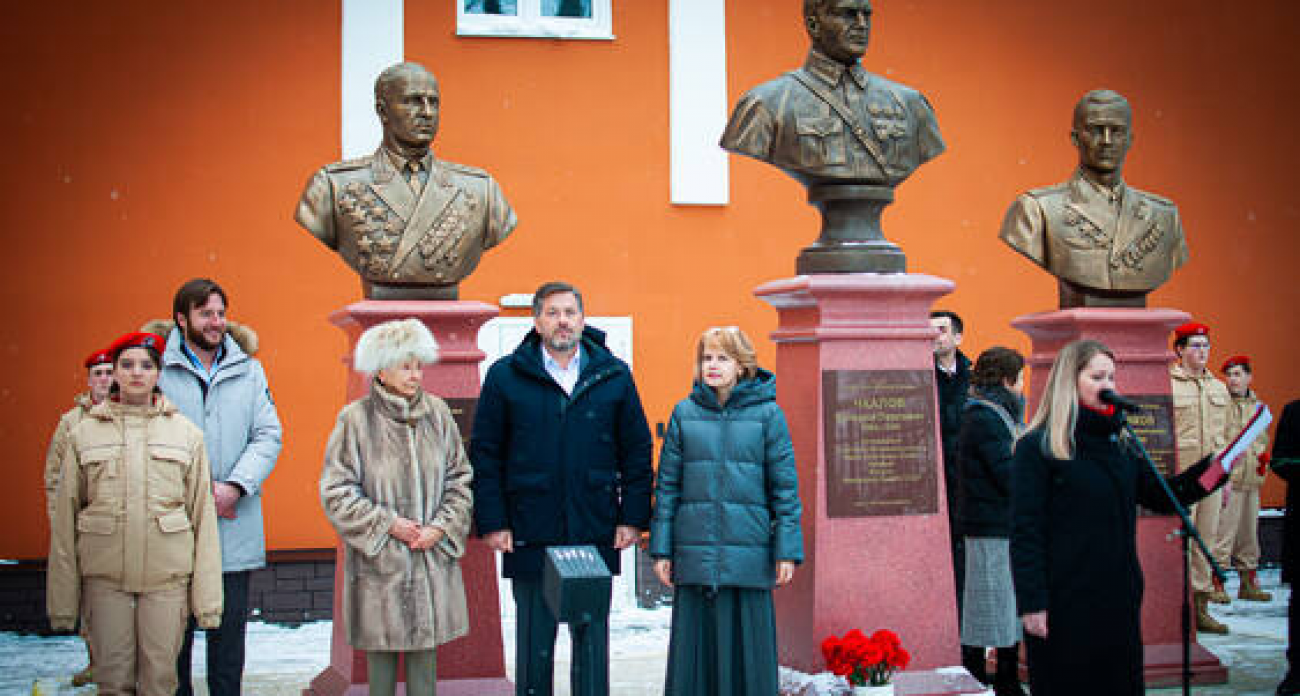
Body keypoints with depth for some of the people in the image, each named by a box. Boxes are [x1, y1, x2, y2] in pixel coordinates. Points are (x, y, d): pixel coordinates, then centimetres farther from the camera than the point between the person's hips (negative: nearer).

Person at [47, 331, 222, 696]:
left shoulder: (187, 433, 6)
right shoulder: (84, 433, 6)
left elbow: (203, 517, 4)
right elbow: (65, 520, 6)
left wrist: (208, 601, -1)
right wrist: (62, 604, 1)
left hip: (167, 575, 0)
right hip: (104, 576, 0)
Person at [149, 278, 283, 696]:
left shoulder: (249, 370, 9)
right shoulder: (157, 367, -1)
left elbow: (268, 434, 5)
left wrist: (235, 487, -10)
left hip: (234, 528, 2)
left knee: (230, 625, 7)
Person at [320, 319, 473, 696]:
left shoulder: (437, 412, 2)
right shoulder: (356, 418, -8)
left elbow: (459, 478, 8)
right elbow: (335, 492, -6)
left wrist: (442, 526, -6)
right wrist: (388, 524, -12)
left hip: (433, 557, 3)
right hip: (379, 561, -3)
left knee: (425, 647, 9)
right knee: (381, 649, 7)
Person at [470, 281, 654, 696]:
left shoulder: (614, 376, 6)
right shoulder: (505, 377, 2)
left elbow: (637, 451, 8)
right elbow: (484, 454, 2)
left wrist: (633, 517, 1)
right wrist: (492, 522, -5)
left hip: (597, 536, 1)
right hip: (529, 537, -1)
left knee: (593, 643, 9)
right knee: (534, 646, 7)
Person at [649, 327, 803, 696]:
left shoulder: (767, 413, 2)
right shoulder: (684, 413, 6)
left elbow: (785, 485, 1)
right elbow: (667, 484, 8)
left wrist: (787, 550, -4)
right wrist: (661, 548, 4)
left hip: (748, 553, -1)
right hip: (694, 551, 1)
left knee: (747, 644, 3)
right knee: (694, 643, 5)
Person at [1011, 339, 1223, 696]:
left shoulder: (1119, 443, 13)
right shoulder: (1037, 447, -8)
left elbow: (1162, 497, 14)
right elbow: (1025, 533, -11)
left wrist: (1213, 467, -1)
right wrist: (1031, 604, -16)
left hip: (1119, 599, 6)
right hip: (1065, 603, -6)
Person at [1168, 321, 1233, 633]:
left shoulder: (1219, 388, 15)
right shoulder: (1165, 385, -4)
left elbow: (1224, 435, 20)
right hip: (1179, 476, -6)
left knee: (1206, 540, 9)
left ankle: (1201, 607, 15)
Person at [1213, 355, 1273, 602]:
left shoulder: (1258, 406, 15)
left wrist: (1264, 457, 9)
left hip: (1252, 481, 7)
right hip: (1228, 481, -7)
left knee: (1249, 533, 13)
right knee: (1223, 533, -9)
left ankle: (1248, 583, 21)